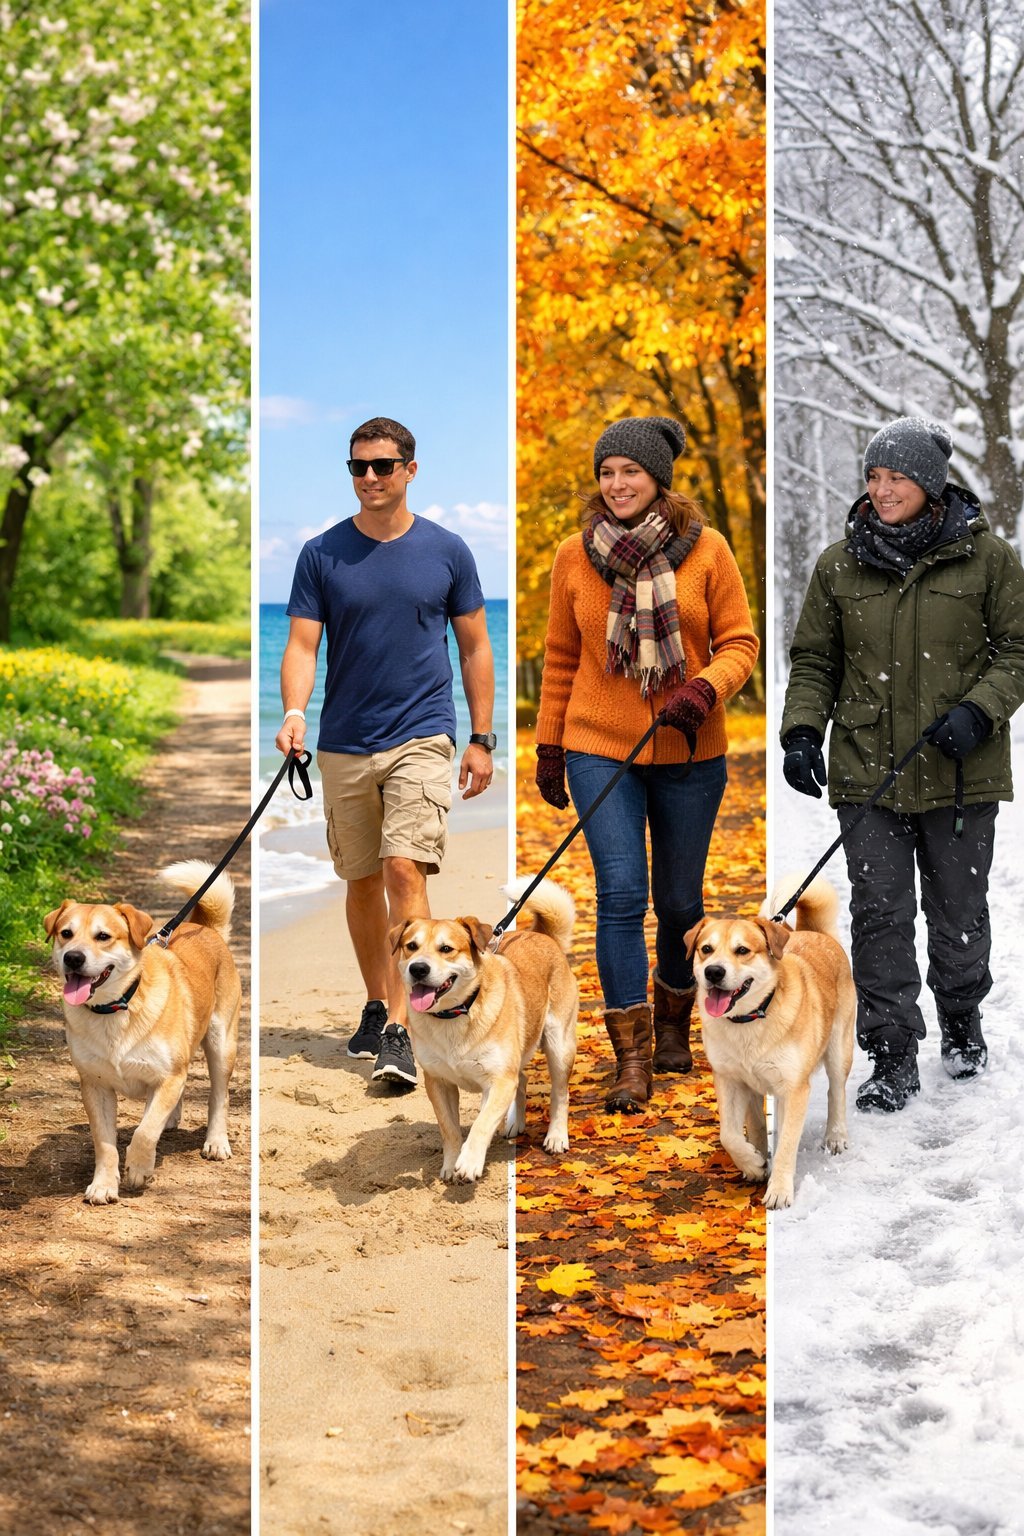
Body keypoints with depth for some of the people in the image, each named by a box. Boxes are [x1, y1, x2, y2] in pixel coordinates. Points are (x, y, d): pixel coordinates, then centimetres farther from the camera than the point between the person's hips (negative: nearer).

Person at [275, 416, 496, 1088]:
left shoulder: (447, 550, 2)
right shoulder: (321, 554, 3)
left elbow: (475, 648, 8)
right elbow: (302, 644, -2)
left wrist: (482, 739, 5)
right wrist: (294, 712, -21)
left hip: (422, 737, -2)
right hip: (344, 745, 3)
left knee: (405, 869, -16)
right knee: (361, 881, 11)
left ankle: (399, 1030, -16)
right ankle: (377, 1004, 30)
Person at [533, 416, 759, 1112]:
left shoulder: (706, 550, -2)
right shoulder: (575, 555, 2)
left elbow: (739, 643, 0)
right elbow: (561, 658, 10)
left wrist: (705, 690, -20)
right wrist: (549, 746, 9)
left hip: (690, 755, 0)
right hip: (600, 749, 0)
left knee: (680, 900, 11)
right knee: (621, 894, -11)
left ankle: (674, 1022, 35)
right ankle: (633, 1058, -4)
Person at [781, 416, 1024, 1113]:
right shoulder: (840, 565, 4)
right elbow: (814, 660, 11)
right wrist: (803, 732, -3)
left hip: (960, 773, -1)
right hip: (868, 770, 1)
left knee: (958, 912, 11)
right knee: (879, 915, -2)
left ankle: (962, 1018, 36)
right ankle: (894, 1056, 8)